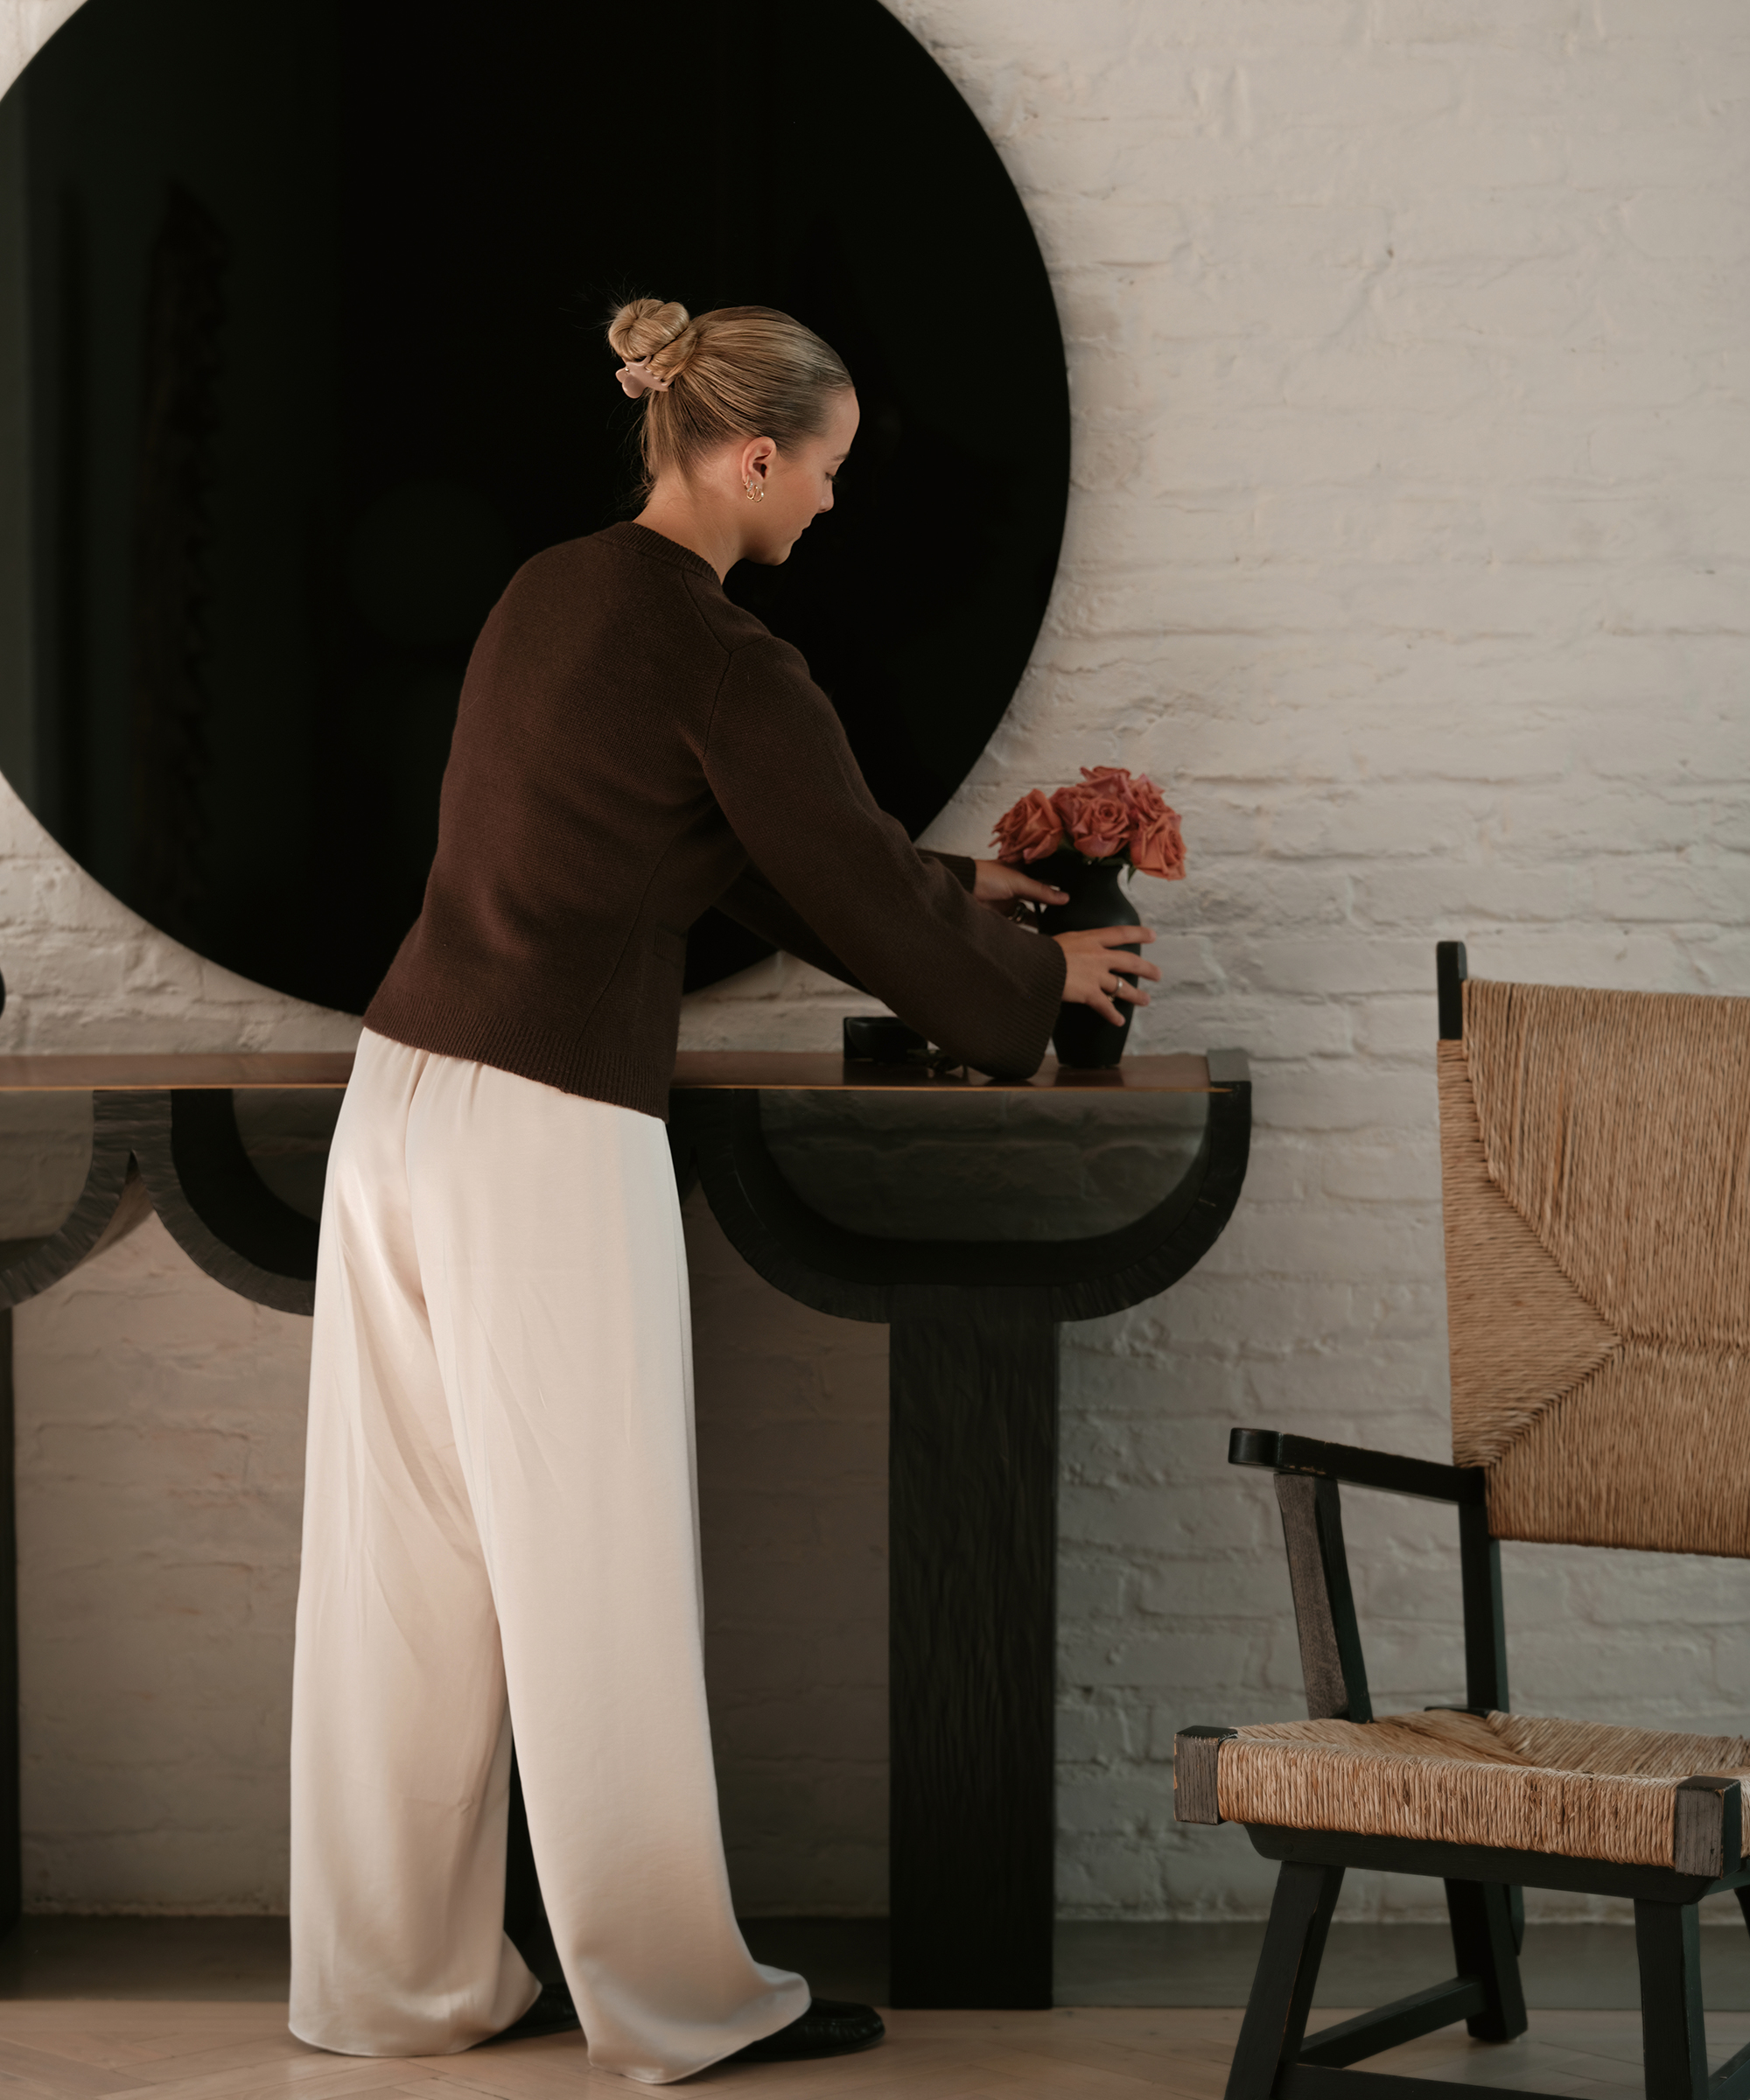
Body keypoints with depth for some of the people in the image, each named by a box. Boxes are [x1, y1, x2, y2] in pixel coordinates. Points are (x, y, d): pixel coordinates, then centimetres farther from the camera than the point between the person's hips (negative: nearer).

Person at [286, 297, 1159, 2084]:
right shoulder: (722, 664, -13)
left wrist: (955, 892, 30)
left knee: (408, 1567, 13)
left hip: (402, 1099, 8)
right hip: (547, 1136, -8)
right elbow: (857, 893, -2)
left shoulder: (547, 595, 13)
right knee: (594, 1580, 3)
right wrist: (1042, 978, 15)